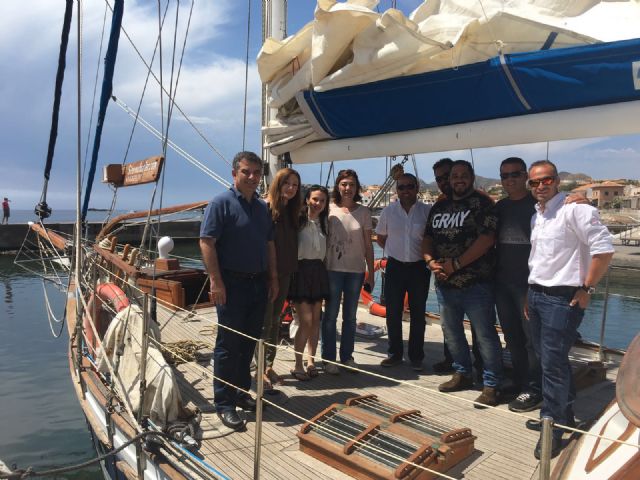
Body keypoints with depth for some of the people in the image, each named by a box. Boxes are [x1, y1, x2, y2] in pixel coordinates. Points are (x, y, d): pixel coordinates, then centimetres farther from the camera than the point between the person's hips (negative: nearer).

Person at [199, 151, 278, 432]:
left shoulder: (263, 208, 14)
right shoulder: (221, 203, -8)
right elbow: (206, 242, -14)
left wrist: (273, 278, 14)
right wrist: (215, 280, -20)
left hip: (259, 284, 7)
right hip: (232, 284, -7)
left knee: (249, 343, 14)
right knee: (228, 345, 0)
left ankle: (242, 392, 29)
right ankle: (224, 404, 10)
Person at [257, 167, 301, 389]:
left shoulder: (291, 211, 10)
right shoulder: (266, 208, -13)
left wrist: (292, 269, 9)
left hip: (284, 274, 7)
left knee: (275, 321, 14)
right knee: (264, 322, 1)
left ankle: (269, 366, 25)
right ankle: (261, 369, 14)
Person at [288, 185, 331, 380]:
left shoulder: (324, 222, 11)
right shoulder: (298, 220, -9)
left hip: (318, 272, 6)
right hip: (301, 271, -6)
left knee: (316, 320, 8)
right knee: (306, 321, -7)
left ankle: (311, 360, 21)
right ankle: (298, 365, 7)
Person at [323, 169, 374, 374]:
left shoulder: (363, 212, 2)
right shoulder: (329, 209, -3)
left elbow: (368, 245, 5)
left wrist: (371, 273, 4)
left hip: (356, 270, 2)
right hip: (333, 269, -2)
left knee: (350, 316, 12)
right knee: (331, 315, 3)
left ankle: (347, 357, 24)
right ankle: (328, 358, 14)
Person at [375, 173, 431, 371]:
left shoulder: (427, 211, -5)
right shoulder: (389, 211, 1)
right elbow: (380, 238, 13)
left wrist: (428, 256, -2)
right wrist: (395, 251, 7)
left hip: (419, 267, -1)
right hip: (395, 266, 2)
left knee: (418, 314, 7)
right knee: (393, 313, 7)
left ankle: (416, 357, 20)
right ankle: (395, 353, 22)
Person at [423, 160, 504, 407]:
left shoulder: (481, 204, -6)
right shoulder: (439, 207, 14)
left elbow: (487, 238, -17)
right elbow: (427, 239, 15)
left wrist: (456, 264, -18)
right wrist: (431, 261, -5)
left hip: (475, 284, -7)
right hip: (445, 283, 7)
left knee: (485, 335, -1)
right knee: (451, 332, 17)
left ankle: (491, 385, 11)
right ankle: (462, 374, 33)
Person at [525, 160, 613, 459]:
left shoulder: (574, 210, -13)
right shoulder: (536, 217, 14)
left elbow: (604, 248, -17)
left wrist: (587, 289, -13)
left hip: (562, 298, -8)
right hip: (536, 295, 8)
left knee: (553, 364, -4)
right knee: (547, 358, 17)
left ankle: (553, 428, 11)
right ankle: (565, 415, 35)